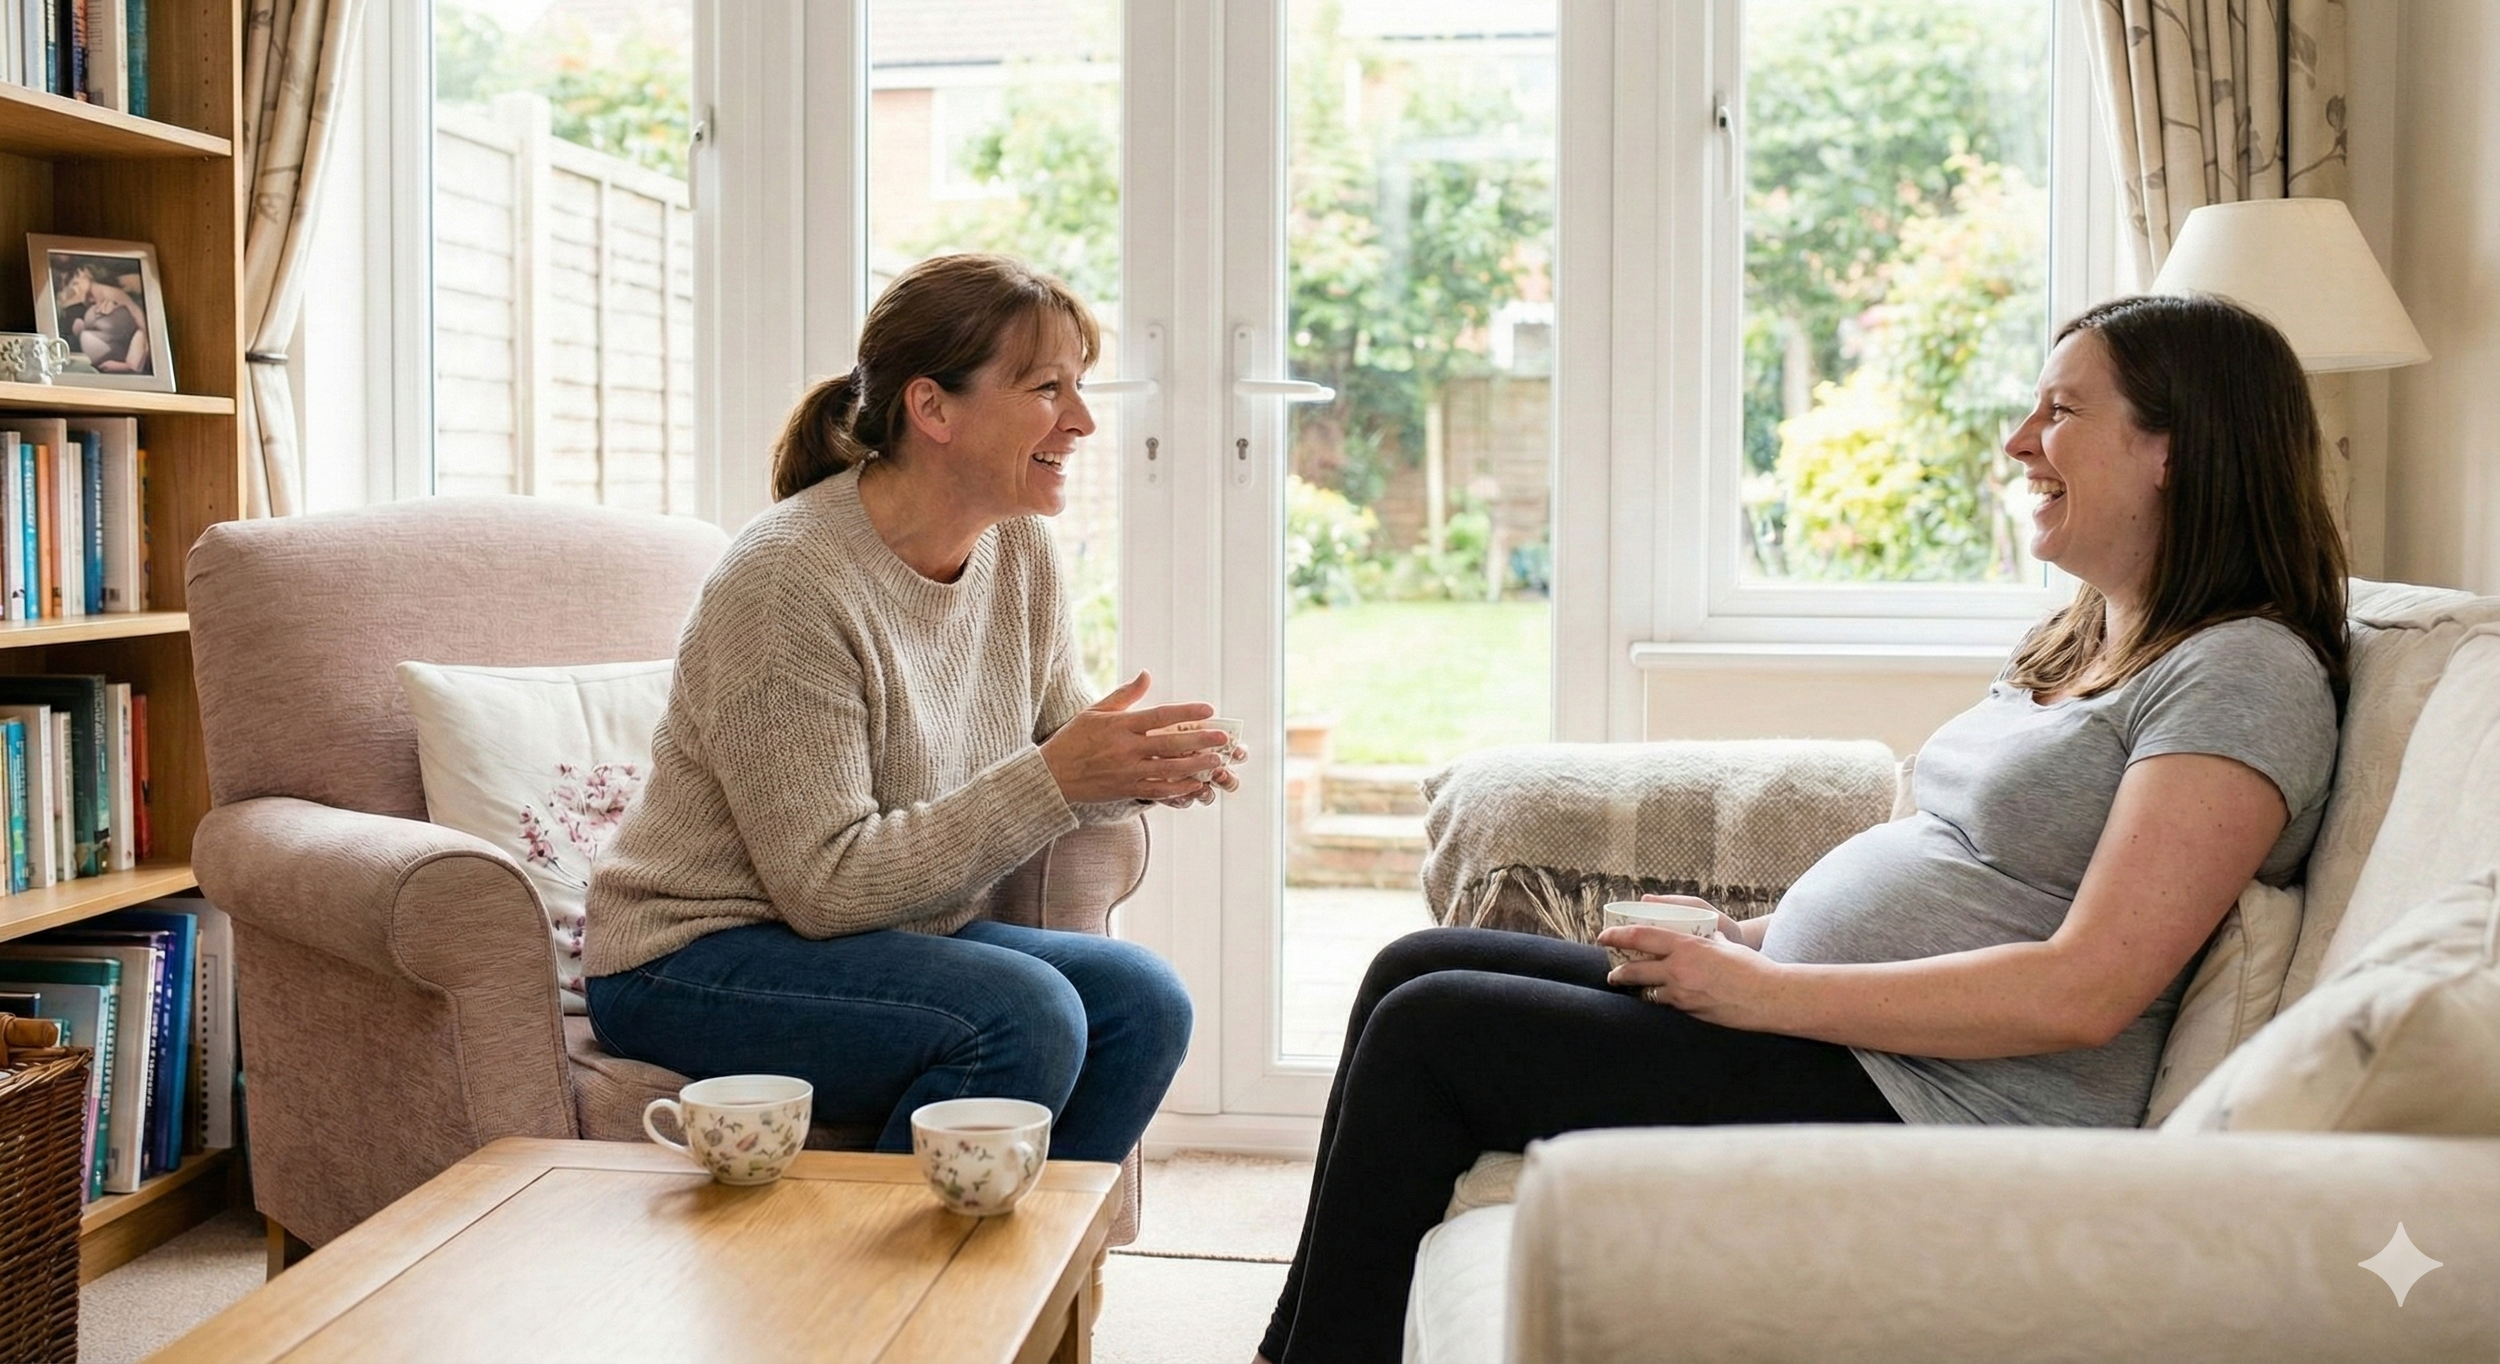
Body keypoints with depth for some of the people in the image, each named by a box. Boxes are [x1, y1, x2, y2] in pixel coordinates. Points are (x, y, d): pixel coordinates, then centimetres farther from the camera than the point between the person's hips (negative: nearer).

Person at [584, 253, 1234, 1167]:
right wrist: (1053, 779, -28)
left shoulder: (1017, 550, 0)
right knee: (1024, 1013, -28)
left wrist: (1139, 767, -11)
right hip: (691, 965, -7)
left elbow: (1052, 747, 13)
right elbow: (826, 883, -24)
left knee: (1142, 1002, -13)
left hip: (891, 937, 8)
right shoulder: (787, 580, -23)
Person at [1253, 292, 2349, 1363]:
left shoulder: (2248, 674, -13)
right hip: (1827, 1025, 10)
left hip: (1934, 1113, -10)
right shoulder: (2075, 644, 17)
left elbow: (2084, 992, -22)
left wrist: (1768, 991, -19)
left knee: (1429, 1031, -12)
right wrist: (1751, 938, 6)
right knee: (1417, 966, 5)